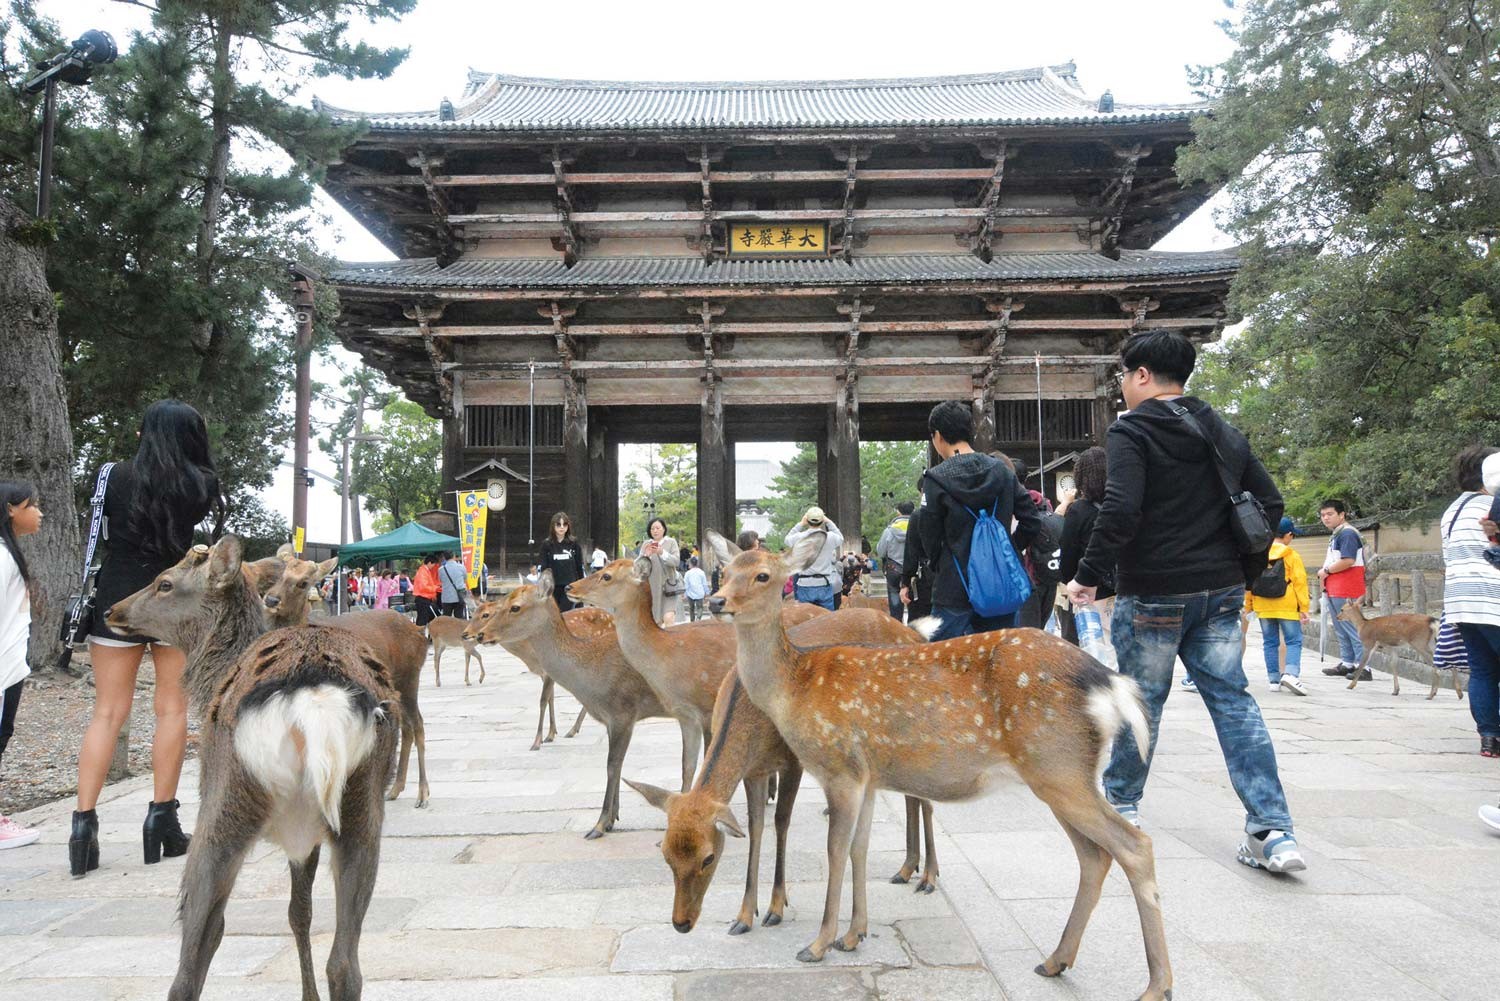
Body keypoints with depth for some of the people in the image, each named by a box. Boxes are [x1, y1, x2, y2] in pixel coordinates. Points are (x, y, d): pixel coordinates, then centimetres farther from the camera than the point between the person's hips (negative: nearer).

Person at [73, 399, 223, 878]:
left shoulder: (117, 476, 0)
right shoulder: (198, 485, -2)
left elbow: (104, 533, 10)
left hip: (116, 600, 1)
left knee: (108, 712, 4)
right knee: (172, 710, 8)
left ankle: (83, 822, -2)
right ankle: (161, 820, 10)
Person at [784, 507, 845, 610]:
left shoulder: (799, 537, -8)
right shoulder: (830, 537, -6)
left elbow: (788, 540, 16)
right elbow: (840, 538, 18)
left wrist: (800, 524, 18)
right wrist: (829, 522, 23)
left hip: (805, 587, 0)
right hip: (825, 586, 0)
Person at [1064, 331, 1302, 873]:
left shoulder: (1129, 432, -11)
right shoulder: (1224, 434, 12)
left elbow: (1120, 512, -23)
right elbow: (1270, 505, 12)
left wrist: (1088, 575, -15)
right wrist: (1243, 571, 18)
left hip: (1153, 594, -6)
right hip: (1221, 591, 6)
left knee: (1140, 700, 10)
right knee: (1233, 700, 6)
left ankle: (1121, 803, 28)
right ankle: (1274, 832, 0)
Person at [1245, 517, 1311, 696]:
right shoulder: (1291, 556, -6)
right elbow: (1300, 582, -8)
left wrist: (1248, 606, 13)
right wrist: (1304, 608, -4)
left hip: (1263, 608, 4)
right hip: (1287, 607, -4)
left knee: (1270, 643, 10)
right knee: (1294, 641, 1)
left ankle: (1274, 679, 10)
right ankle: (1291, 673, -19)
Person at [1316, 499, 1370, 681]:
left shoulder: (1347, 533, -14)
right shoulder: (1336, 535, 19)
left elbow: (1348, 561, -24)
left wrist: (1326, 570, -12)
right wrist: (1325, 573, 10)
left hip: (1345, 591, -11)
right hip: (1335, 590, 11)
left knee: (1352, 628, -9)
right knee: (1341, 629, 17)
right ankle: (1347, 663, 25)